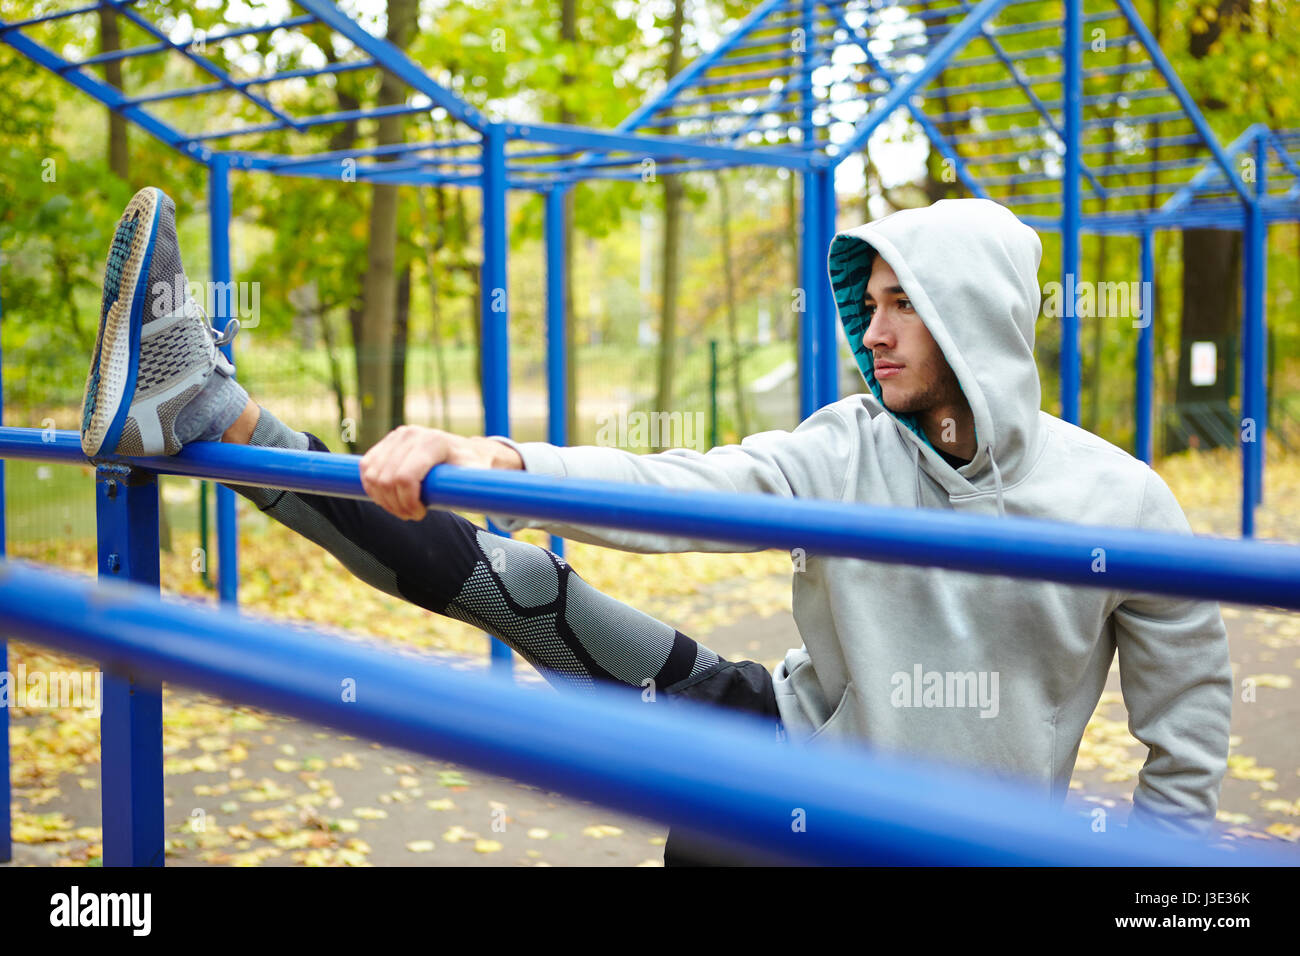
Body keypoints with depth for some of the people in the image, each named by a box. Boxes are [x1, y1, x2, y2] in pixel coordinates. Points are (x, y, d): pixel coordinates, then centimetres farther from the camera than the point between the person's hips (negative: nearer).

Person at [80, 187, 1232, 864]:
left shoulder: (1120, 500, -13)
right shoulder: (847, 452, -8)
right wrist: (483, 453, -38)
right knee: (521, 588, -10)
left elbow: (1190, 710, -1)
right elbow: (671, 489, -23)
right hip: (811, 740, 2)